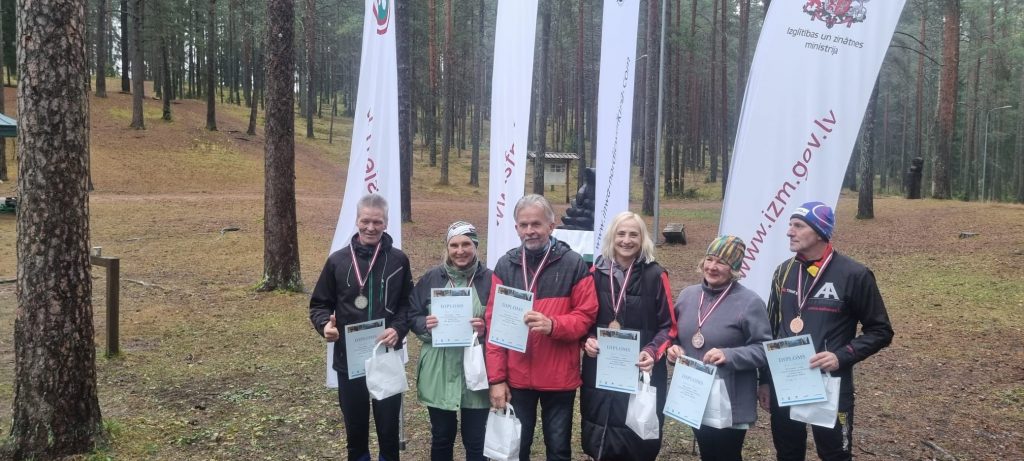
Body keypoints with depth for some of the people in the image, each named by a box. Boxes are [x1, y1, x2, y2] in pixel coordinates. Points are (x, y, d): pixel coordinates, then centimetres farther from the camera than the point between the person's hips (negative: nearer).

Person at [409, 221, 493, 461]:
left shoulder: (489, 279, -3)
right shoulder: (431, 278, 2)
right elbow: (412, 317, 8)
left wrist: (486, 329, -18)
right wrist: (425, 324, -13)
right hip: (439, 373, 2)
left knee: (475, 440, 6)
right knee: (441, 437, 15)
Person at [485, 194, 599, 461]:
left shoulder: (573, 264, -5)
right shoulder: (505, 266, 2)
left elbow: (586, 315, -5)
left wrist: (552, 324, -24)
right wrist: (496, 378, -5)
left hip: (559, 377, -2)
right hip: (516, 377, 2)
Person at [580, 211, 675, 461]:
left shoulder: (655, 275, -4)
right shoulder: (596, 272, 3)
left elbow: (669, 326, -2)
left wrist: (652, 352, -17)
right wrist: (587, 340, -8)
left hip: (642, 372, -2)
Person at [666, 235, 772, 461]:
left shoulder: (749, 302, -13)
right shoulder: (688, 294, 5)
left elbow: (764, 349, -12)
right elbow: (676, 335, 17)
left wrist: (728, 355, -25)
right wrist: (674, 348, -4)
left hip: (731, 406, -5)